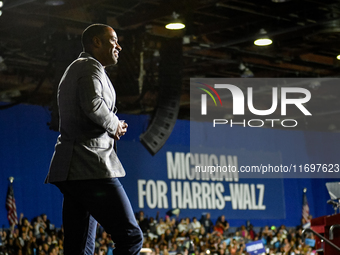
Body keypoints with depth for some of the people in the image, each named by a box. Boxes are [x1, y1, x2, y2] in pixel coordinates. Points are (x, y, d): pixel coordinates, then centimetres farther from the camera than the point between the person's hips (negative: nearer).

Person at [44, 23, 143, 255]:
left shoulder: (74, 70, 29)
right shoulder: (91, 67, -4)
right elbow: (92, 104, -24)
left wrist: (112, 127, 13)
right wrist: (114, 125, -7)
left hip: (72, 170, 11)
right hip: (92, 167, -11)